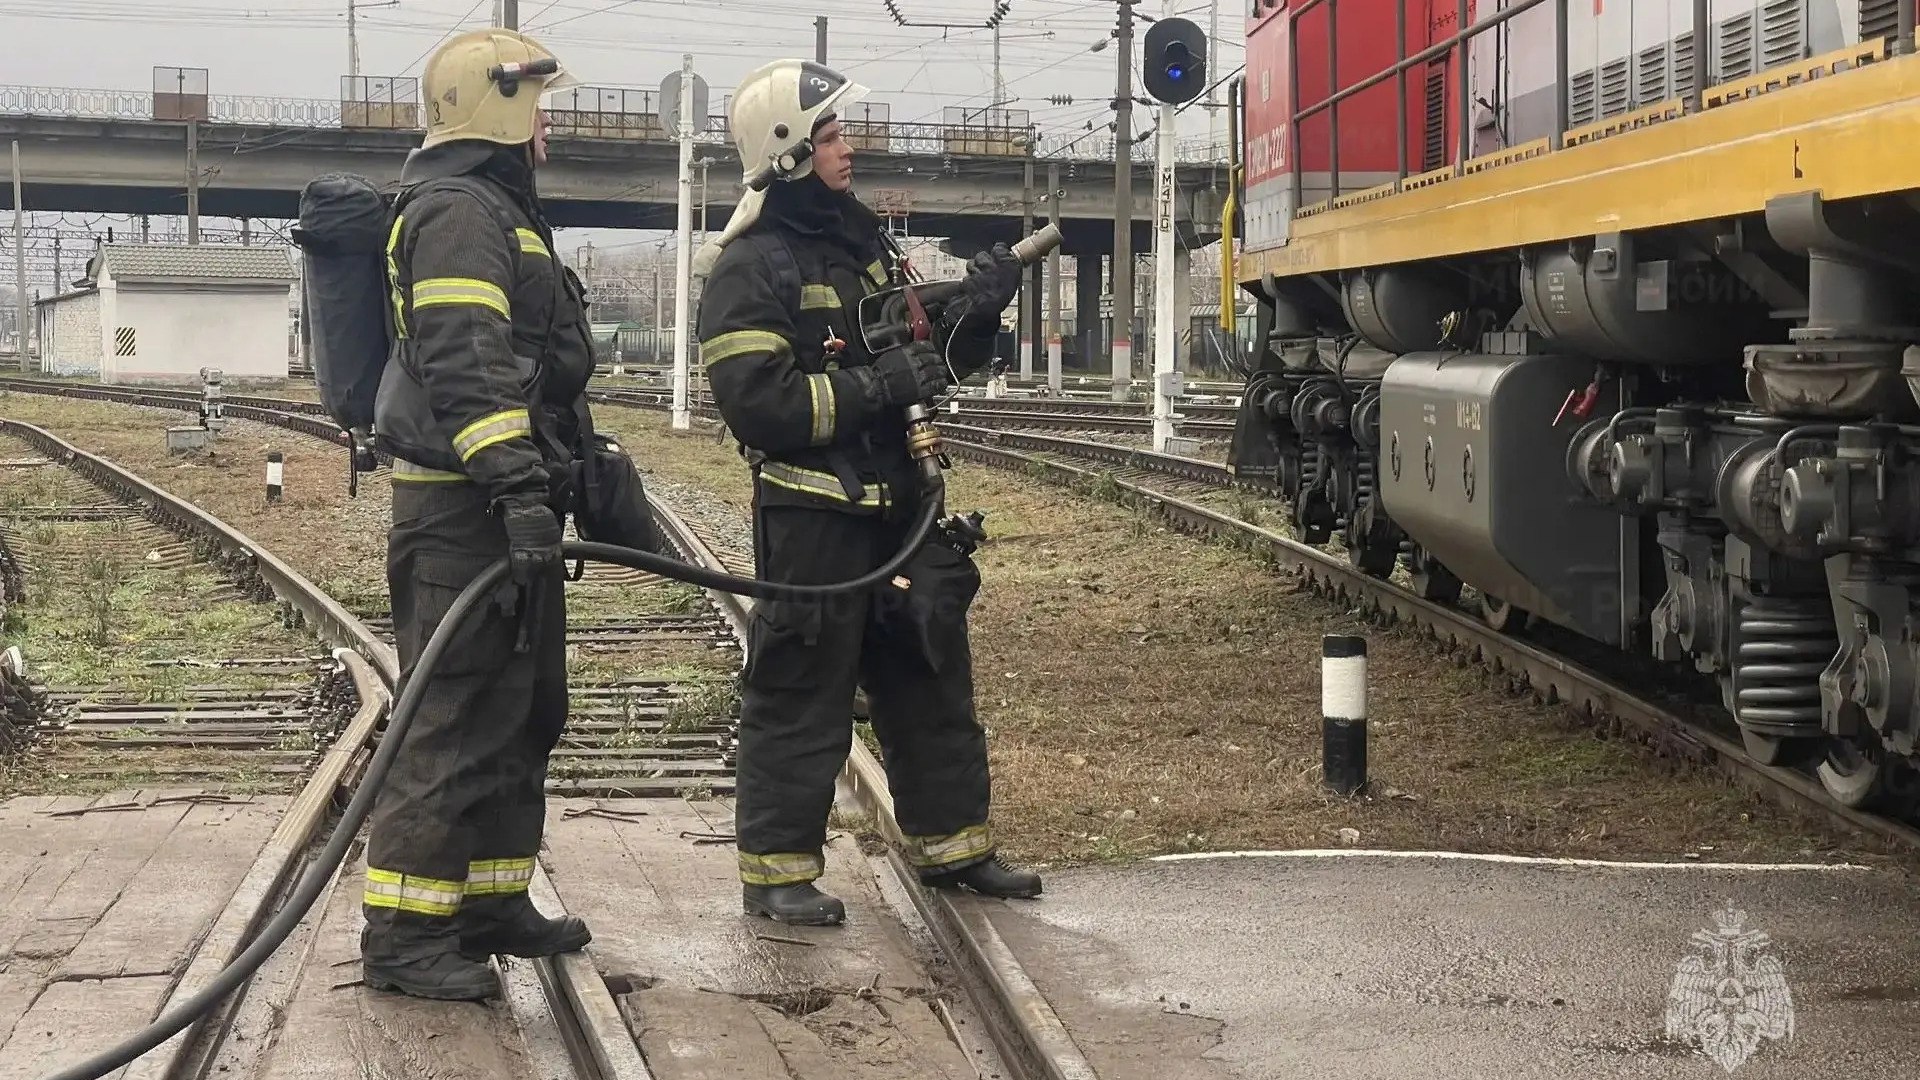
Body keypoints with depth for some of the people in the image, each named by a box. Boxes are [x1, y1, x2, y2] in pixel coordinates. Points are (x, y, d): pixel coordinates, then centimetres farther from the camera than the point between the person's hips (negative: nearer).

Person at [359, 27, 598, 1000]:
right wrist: (518, 488, -32)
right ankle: (403, 932, -8)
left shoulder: (499, 210, 23)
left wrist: (557, 482, 30)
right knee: (460, 718, -10)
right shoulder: (457, 211, -12)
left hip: (506, 508, 11)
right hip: (464, 512, -11)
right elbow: (466, 365, -25)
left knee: (526, 710, 16)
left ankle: (492, 903, 24)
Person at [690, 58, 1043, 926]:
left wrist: (976, 316, -1)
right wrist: (878, 385, -22)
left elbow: (935, 362, 19)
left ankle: (951, 844, 27)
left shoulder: (864, 244, 13)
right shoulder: (751, 268, -11)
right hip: (812, 518, -8)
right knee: (802, 699, -1)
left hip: (897, 506, 8)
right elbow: (757, 402, -20)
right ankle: (775, 871, 9)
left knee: (930, 676, 15)